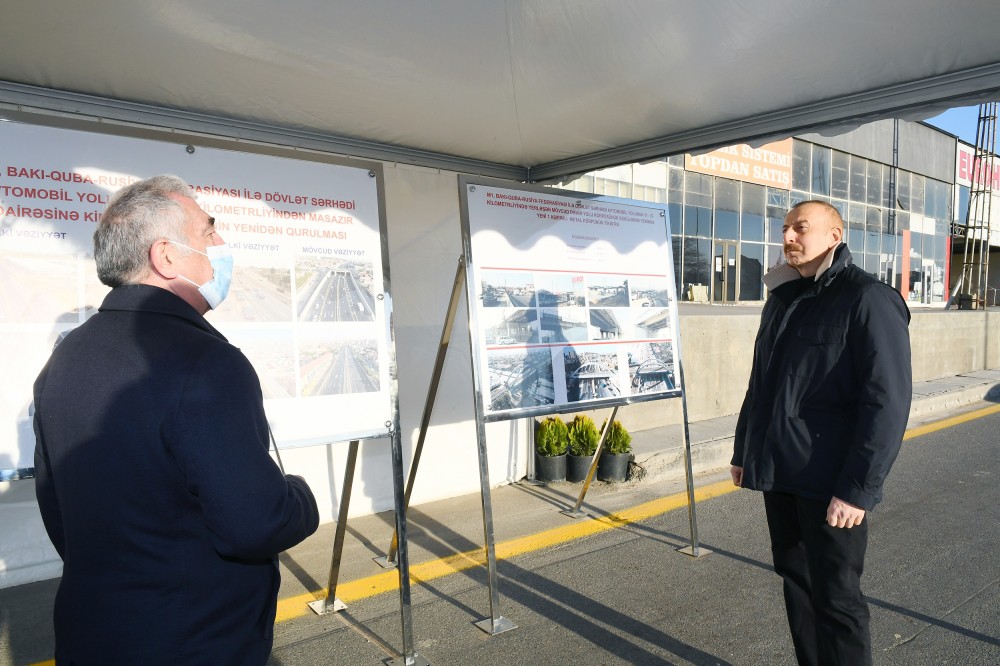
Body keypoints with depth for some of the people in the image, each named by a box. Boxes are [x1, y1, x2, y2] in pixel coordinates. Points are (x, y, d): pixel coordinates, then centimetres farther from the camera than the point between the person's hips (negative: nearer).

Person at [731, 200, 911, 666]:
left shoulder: (868, 300, -11)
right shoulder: (782, 299, 12)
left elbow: (888, 402, -17)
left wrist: (858, 488, -21)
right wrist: (744, 451, 18)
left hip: (830, 483, -7)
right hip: (779, 472, 7)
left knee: (835, 596, 3)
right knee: (796, 581, 17)